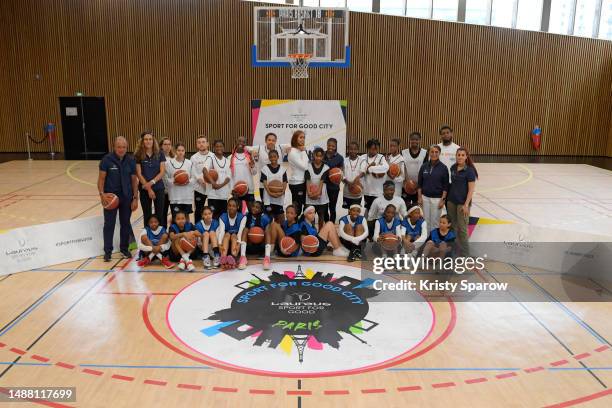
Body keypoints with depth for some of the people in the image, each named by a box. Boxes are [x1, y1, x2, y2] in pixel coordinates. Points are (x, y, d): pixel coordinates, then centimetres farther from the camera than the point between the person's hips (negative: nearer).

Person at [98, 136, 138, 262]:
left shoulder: (131, 160, 0)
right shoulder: (107, 159, -8)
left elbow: (134, 180, 4)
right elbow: (101, 178, -5)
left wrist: (135, 198, 1)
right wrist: (102, 194, -18)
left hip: (126, 197, 3)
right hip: (110, 197, -3)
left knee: (125, 223, 12)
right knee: (109, 224, 3)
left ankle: (124, 248, 26)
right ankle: (108, 251, 12)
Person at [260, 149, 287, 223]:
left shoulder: (282, 169, 6)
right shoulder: (265, 168, 1)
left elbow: (285, 182, 1)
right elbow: (264, 182, -6)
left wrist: (282, 192, -18)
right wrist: (270, 192, -21)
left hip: (279, 198, 2)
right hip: (268, 197, -2)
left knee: (280, 217, 6)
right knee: (269, 217, 2)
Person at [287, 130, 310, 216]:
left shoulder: (301, 150, 9)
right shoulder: (293, 152, -15)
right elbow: (304, 166, -19)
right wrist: (303, 152, -14)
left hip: (303, 182, 9)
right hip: (296, 183, -9)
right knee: (297, 208, -2)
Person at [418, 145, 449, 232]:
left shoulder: (443, 168, -6)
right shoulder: (424, 166, 2)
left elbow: (445, 186, -4)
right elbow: (420, 183, 7)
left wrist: (443, 199, -9)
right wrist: (420, 197, 1)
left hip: (437, 199, -3)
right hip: (425, 198, 3)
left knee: (435, 222, 3)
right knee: (426, 221, 10)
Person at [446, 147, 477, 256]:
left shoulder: (469, 170, -10)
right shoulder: (453, 168, 7)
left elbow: (471, 189, -11)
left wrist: (466, 204, -16)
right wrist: (447, 198, 13)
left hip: (462, 203, -5)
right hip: (451, 201, 6)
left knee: (462, 228, -2)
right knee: (453, 226, 10)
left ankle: (465, 254, 8)